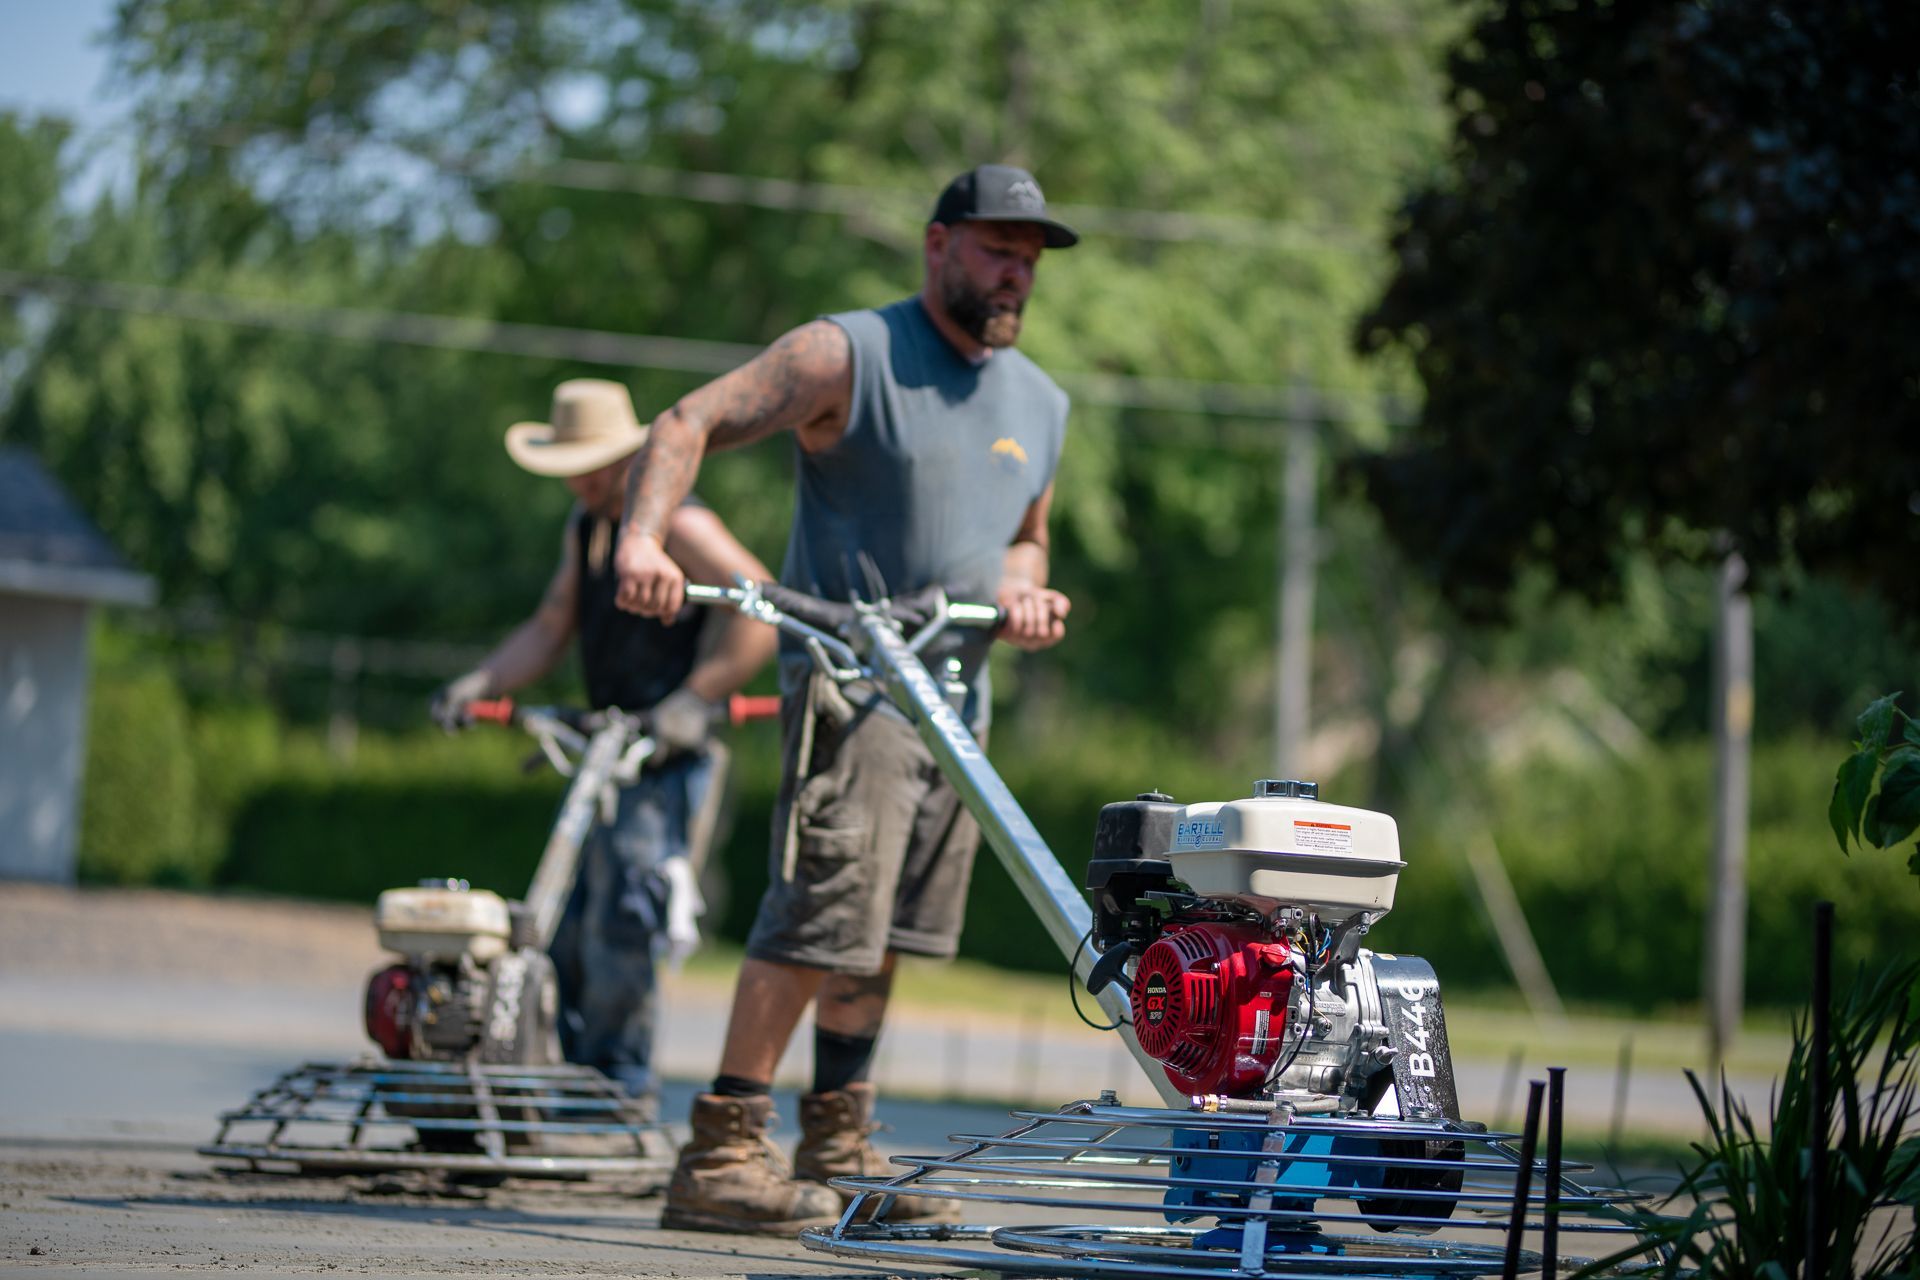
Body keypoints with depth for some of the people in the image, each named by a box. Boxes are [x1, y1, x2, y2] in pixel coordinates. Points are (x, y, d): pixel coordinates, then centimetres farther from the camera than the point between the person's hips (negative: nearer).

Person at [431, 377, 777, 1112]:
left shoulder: (677, 523, -12)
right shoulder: (586, 526, 16)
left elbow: (763, 610, -21)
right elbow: (550, 630, 20)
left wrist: (694, 700, -25)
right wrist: (477, 685, 6)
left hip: (664, 756, -9)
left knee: (620, 921, -14)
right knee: (566, 927, 8)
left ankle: (624, 1086, -8)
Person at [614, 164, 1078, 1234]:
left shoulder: (1040, 403, 16)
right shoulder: (848, 355, -5)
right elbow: (690, 425, -11)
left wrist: (1024, 587, 5)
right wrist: (644, 539, -27)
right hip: (848, 676, -7)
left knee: (883, 933, 11)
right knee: (823, 916, -16)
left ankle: (838, 1150, 19)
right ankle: (721, 1155, -14)